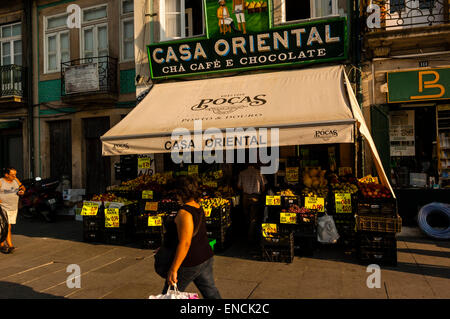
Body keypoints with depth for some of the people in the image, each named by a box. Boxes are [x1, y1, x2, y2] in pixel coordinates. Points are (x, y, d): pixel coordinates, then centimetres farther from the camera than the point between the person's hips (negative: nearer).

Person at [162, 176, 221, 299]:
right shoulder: (199, 208, 6)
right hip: (206, 258, 8)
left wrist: (173, 269, -24)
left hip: (190, 263, -8)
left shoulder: (184, 213, -23)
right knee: (211, 292, 16)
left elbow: (185, 243, -28)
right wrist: (166, 246, 25)